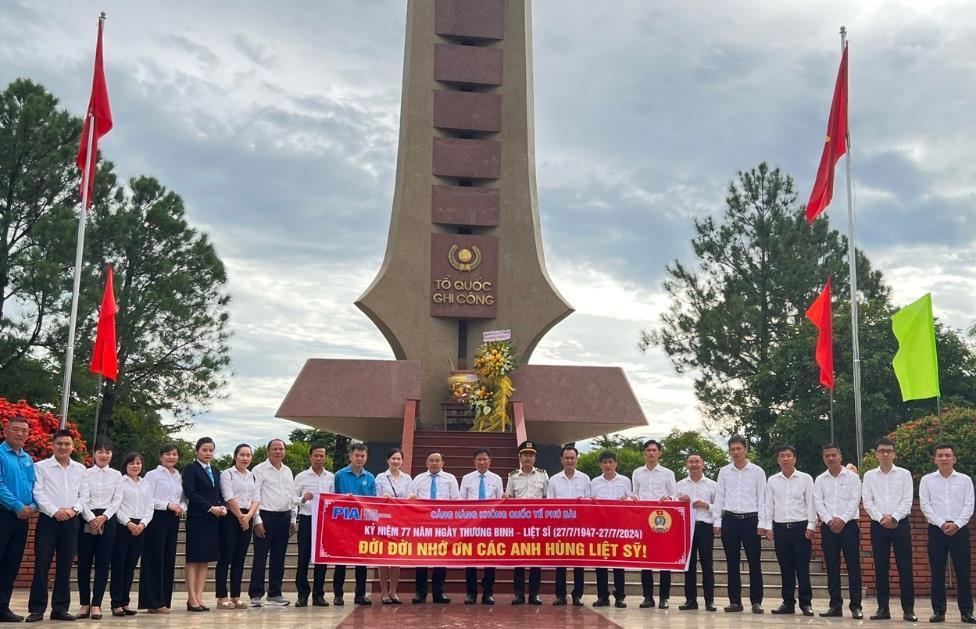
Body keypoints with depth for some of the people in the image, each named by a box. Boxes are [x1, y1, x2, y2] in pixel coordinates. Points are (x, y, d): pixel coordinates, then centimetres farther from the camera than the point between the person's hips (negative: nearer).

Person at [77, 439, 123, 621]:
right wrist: (91, 519, -17)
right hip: (87, 520, -1)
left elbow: (117, 500, 3)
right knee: (84, 563, 1)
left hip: (108, 520, 1)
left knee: (103, 564, 0)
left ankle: (96, 604, 5)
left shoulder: (116, 475, 9)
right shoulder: (86, 473, 4)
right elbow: (83, 499, -5)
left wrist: (103, 517, -11)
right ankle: (85, 604, 11)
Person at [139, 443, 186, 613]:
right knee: (155, 559, -4)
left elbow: (184, 499, 18)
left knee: (169, 559, 7)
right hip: (157, 518, -6)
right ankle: (154, 602, 1)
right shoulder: (153, 475, -2)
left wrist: (181, 507, -3)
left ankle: (164, 600, 13)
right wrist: (168, 505, -16)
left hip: (173, 520, 6)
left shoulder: (179, 477, 15)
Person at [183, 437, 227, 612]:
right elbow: (190, 493, -13)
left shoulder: (215, 471, 17)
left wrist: (223, 507, -4)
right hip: (197, 519, -6)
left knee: (205, 559, 6)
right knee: (193, 559, -2)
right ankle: (192, 599, 1)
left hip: (213, 519, 6)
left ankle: (199, 597, 9)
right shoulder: (191, 469, -3)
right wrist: (211, 508, -16)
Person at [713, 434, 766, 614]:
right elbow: (719, 498, 9)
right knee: (732, 563, 5)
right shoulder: (724, 472, 7)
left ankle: (756, 601, 8)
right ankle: (735, 601, 11)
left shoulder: (757, 471, 1)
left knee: (754, 562, 1)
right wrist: (717, 522, 3)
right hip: (730, 520, 2)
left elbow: (762, 498, 0)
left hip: (751, 520, -2)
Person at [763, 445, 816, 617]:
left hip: (800, 526, -2)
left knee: (802, 567, -1)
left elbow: (810, 503, 0)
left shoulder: (806, 479, 2)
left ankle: (806, 603, 7)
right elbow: (769, 505, 10)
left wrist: (811, 525, -7)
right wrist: (768, 526, 3)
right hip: (780, 527, 2)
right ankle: (788, 603, 13)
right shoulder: (772, 480, 8)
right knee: (786, 568, 7)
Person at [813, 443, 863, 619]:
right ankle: (835, 605, 8)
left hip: (849, 524, -2)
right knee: (832, 567, 4)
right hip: (828, 526, 3)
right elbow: (819, 503, 2)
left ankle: (856, 606, 0)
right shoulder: (820, 480, 10)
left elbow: (855, 501, -6)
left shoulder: (852, 477, 3)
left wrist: (842, 520, -15)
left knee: (853, 566, -3)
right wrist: (830, 520, -12)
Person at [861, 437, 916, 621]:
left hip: (900, 523, -1)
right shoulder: (869, 475, 7)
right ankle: (883, 608, 9)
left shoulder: (904, 474, 4)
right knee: (880, 568, 4)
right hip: (878, 525, 1)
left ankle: (908, 609, 4)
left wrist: (894, 518, -14)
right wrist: (881, 518, -11)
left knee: (905, 567, -2)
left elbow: (907, 501, -3)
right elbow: (867, 501, 1)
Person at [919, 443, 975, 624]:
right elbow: (925, 505, -2)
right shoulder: (927, 480, 5)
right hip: (936, 530, 0)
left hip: (960, 530, 0)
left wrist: (956, 524, -13)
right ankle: (938, 611, 8)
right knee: (937, 573, 2)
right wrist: (942, 524, -12)